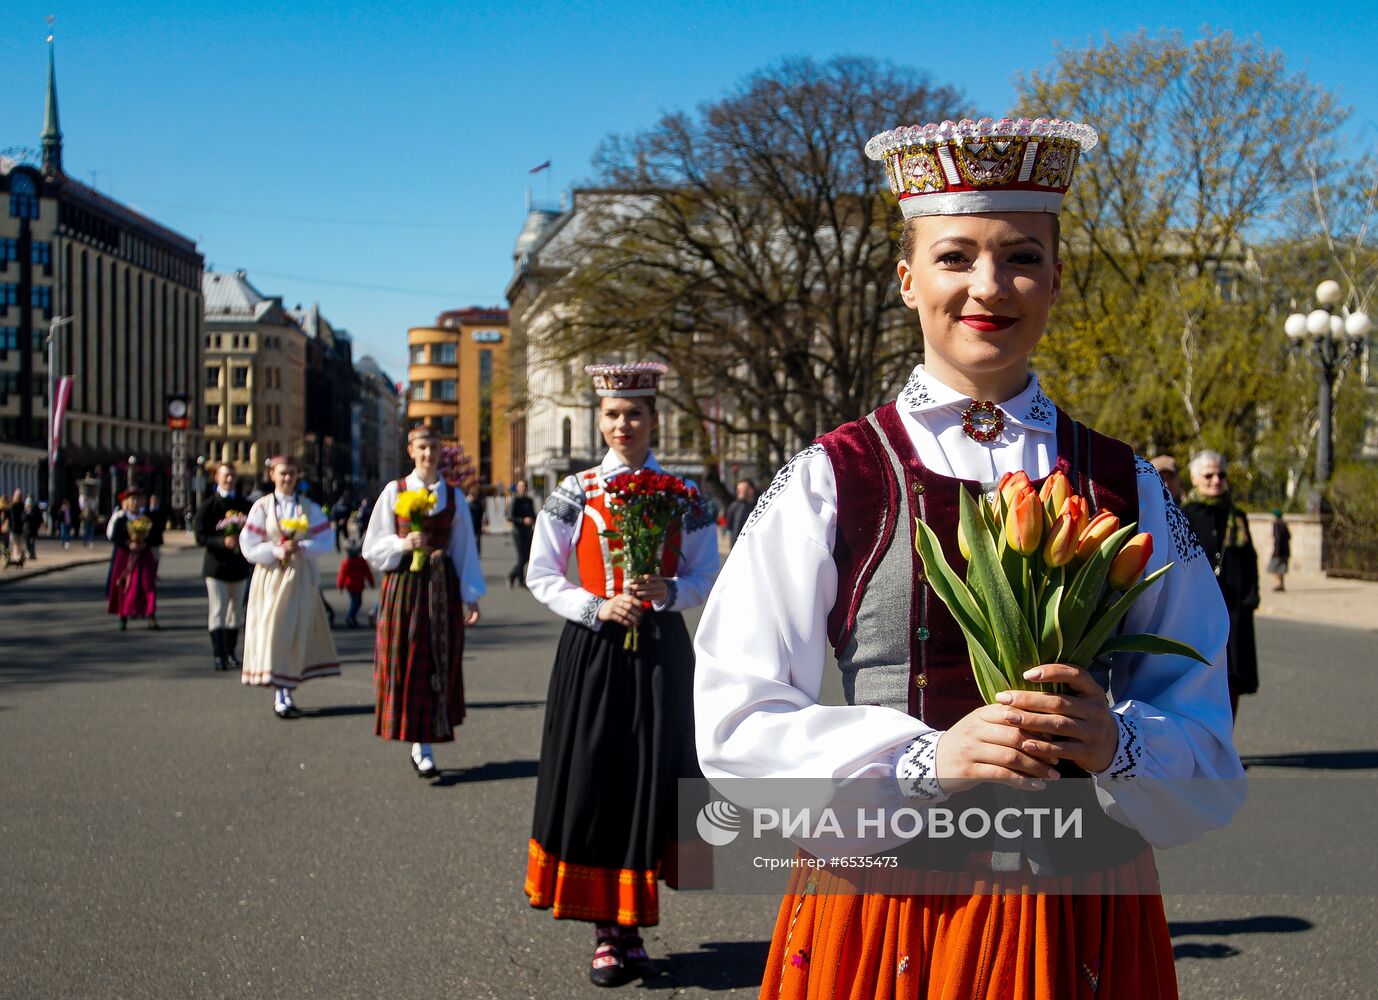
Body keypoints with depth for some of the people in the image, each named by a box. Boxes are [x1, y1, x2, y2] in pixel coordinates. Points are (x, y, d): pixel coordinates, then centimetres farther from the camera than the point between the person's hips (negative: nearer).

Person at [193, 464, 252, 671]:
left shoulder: (243, 504, 8)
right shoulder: (208, 505, -3)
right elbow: (200, 536, -8)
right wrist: (223, 541, -23)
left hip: (238, 566, 4)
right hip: (216, 566, -4)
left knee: (236, 611, 10)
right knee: (217, 611, -7)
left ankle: (231, 654, 20)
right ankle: (219, 656, -6)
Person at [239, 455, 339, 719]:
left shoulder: (309, 507, 5)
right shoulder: (262, 506, 2)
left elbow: (326, 541, 0)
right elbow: (249, 546, -2)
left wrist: (300, 547, -16)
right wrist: (277, 551, -15)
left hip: (301, 578, 1)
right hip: (270, 576, -1)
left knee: (298, 633, 0)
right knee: (272, 632, -7)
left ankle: (287, 691, 10)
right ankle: (280, 696, -5)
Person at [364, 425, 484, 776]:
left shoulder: (453, 496, 7)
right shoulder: (394, 492, 2)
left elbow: (465, 549, 8)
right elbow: (373, 548, 3)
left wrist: (471, 597, 3)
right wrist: (402, 544, -16)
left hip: (443, 587, 2)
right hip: (404, 585, -2)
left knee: (441, 664, 1)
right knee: (407, 665, -3)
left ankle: (423, 746, 10)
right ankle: (420, 746, 3)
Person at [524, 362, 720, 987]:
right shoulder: (576, 493, 3)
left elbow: (707, 576, 8)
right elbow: (541, 576, 3)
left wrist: (669, 591, -13)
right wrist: (597, 608, -11)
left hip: (662, 651, 1)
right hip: (593, 653, -1)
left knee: (652, 783, 2)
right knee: (592, 784, -1)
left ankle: (633, 923, 17)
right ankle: (606, 931, 10)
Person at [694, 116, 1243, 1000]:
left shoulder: (1123, 486, 2)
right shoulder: (832, 481, -5)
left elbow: (1206, 740, 3)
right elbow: (736, 725, -8)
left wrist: (1114, 744, -18)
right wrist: (929, 757, -20)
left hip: (1084, 920, 2)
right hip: (880, 909, -2)